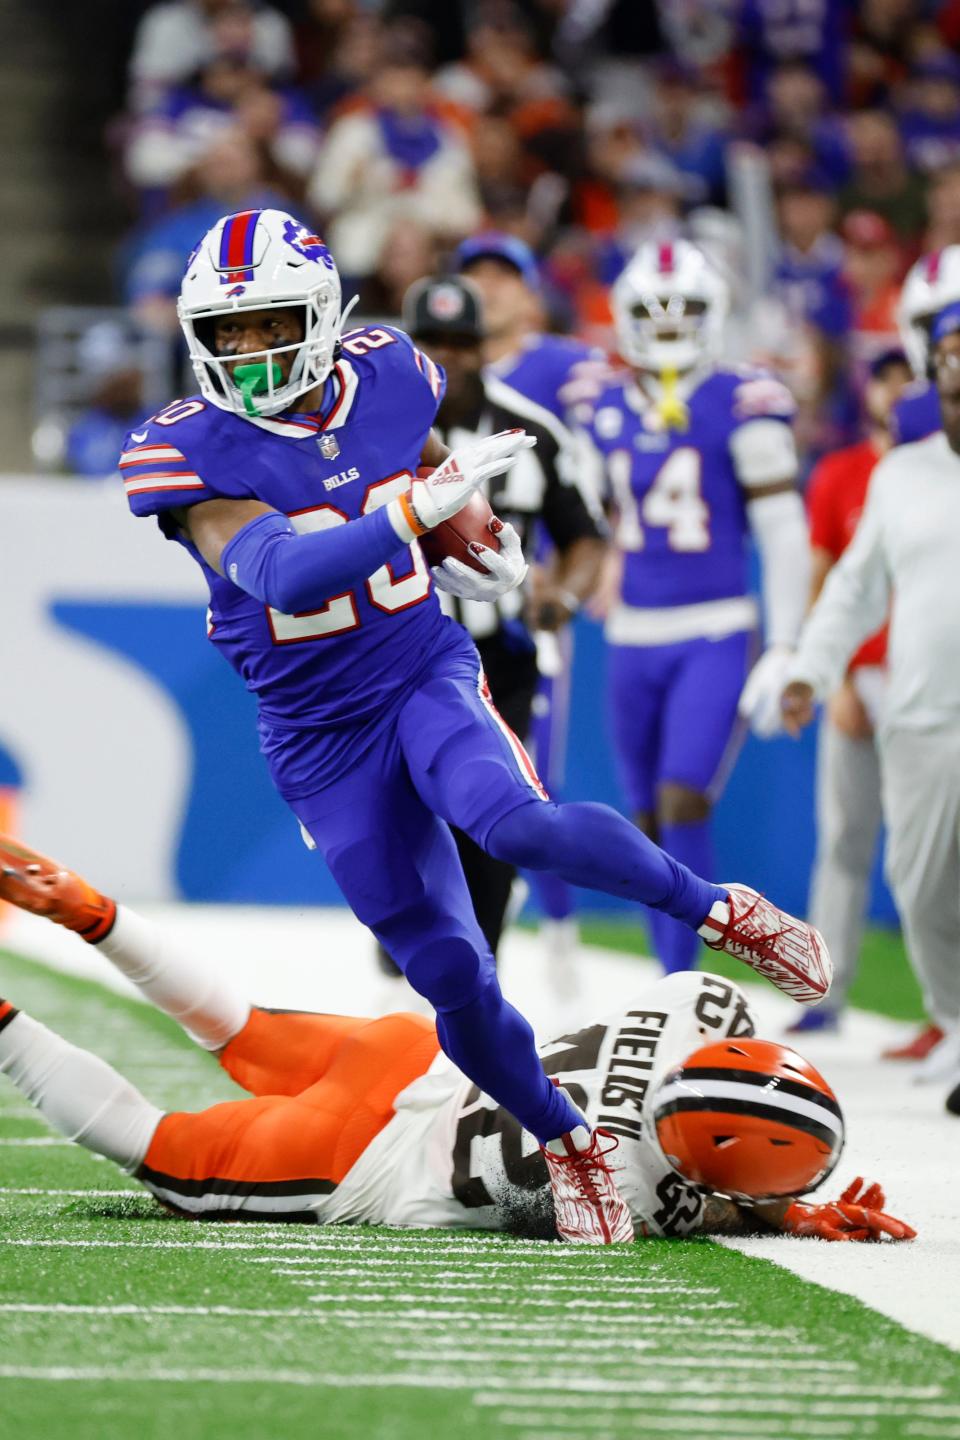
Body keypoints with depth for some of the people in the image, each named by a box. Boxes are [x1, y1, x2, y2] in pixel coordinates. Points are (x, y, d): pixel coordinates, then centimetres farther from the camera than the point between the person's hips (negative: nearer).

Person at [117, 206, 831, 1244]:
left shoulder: (387, 376, -4)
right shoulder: (188, 452, -17)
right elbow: (281, 574, -32)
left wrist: (480, 537, 7)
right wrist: (420, 505, -42)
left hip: (427, 675, 1)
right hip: (320, 739, -1)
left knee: (512, 823, -33)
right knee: (451, 977, -3)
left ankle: (720, 908, -12)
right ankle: (565, 1143, 21)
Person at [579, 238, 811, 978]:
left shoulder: (743, 405, -6)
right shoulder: (605, 411, 10)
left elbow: (783, 531, -6)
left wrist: (784, 647, -10)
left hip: (715, 638, -5)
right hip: (634, 640, 5)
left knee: (683, 801, -17)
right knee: (648, 820, 8)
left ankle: (679, 982, -15)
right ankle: (675, 977, 19)